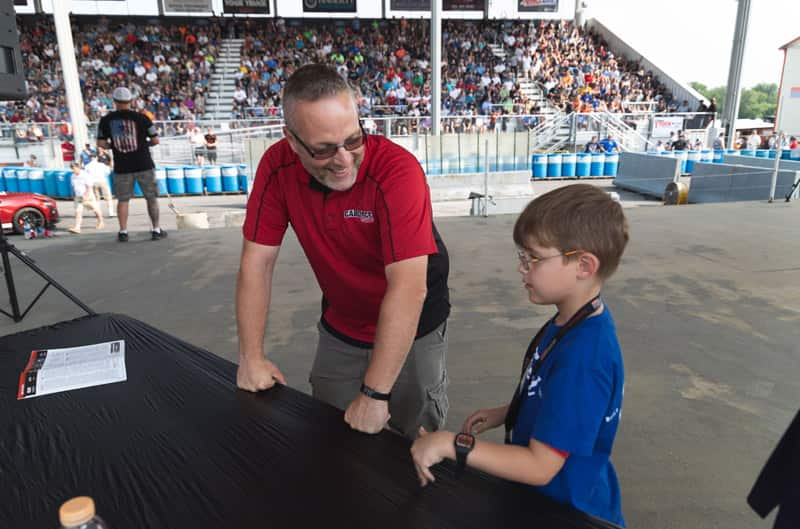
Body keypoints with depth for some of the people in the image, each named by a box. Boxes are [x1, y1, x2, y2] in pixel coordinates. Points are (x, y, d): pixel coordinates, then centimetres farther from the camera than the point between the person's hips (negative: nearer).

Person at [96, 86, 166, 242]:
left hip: (122, 167, 2)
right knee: (151, 198, 9)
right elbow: (155, 140, -4)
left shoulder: (106, 120, 1)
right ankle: (156, 230, 11)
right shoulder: (141, 118, -5)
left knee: (123, 200, 11)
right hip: (144, 165, -1)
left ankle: (123, 232, 10)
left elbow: (101, 143, 2)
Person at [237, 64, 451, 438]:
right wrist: (251, 356, -11)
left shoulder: (397, 169, -30)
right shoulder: (277, 166, -16)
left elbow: (409, 288, -34)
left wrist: (374, 393, -31)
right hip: (340, 329, 4)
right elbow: (257, 260, -10)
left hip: (410, 332, -3)